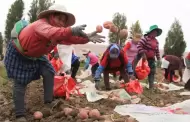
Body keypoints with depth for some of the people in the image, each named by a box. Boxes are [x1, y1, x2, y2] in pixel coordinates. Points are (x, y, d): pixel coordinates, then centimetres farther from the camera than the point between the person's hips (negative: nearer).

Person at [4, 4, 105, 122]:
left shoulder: (59, 31, -10)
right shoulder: (41, 24, -37)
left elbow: (70, 38, -20)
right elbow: (50, 32, -60)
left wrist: (87, 38, -38)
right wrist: (71, 31, -77)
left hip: (35, 56, 8)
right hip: (18, 54, -8)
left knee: (49, 73, -3)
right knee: (20, 83, -9)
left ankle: (49, 103, 8)